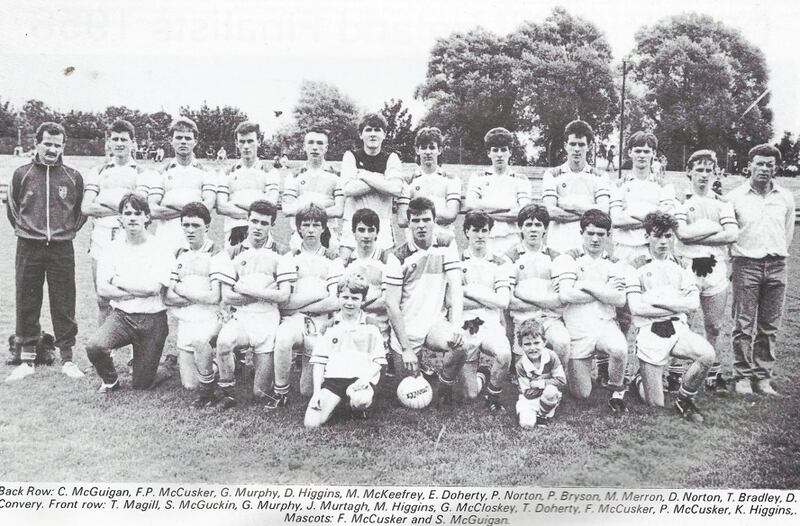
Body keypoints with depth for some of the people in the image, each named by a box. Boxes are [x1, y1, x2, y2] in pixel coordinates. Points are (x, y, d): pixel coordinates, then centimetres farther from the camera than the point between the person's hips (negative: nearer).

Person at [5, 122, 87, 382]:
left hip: (62, 250, -1)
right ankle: (26, 358, 15)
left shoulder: (74, 177, 2)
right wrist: (24, 230, 9)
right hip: (28, 249, 1)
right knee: (26, 304, 5)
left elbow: (82, 209, 13)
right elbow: (12, 207, 14)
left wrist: (69, 230, 9)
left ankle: (67, 358, 12)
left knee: (64, 305, 2)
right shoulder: (22, 174, 3)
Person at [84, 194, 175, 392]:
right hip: (121, 315, 2)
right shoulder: (114, 251, 6)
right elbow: (102, 289, -4)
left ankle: (144, 364, 37)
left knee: (142, 385, 0)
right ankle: (110, 381, 3)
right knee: (94, 346, -28)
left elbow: (153, 288, -16)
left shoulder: (160, 251, -4)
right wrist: (139, 292, -12)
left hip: (152, 319, -2)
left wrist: (120, 282, -5)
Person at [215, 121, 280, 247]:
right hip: (233, 229, 1)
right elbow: (221, 208, 2)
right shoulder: (229, 173, 14)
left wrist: (236, 203, -3)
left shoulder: (269, 171, 11)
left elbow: (271, 203, -3)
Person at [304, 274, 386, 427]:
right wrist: (317, 391, -1)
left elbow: (378, 361, 7)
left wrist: (366, 378, -13)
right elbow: (319, 360, 10)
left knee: (360, 400, -38)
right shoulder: (330, 326, 12)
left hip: (360, 378, -1)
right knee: (311, 423, -18)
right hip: (332, 378, 1)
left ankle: (357, 408, 0)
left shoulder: (370, 328, 9)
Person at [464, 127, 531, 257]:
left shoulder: (521, 180, 11)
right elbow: (470, 206, -5)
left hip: (512, 242, 0)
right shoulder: (478, 178, 13)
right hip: (483, 242, 0)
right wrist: (507, 207, -5)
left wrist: (488, 214, -6)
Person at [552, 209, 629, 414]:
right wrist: (606, 291, -6)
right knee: (581, 393, -2)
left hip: (606, 325, 1)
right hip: (576, 329, -1)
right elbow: (565, 295, -13)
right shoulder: (568, 260, 3)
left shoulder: (616, 265, 11)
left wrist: (588, 285, -9)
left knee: (619, 350, -35)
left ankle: (617, 389, -4)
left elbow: (620, 300, -4)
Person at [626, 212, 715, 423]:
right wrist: (676, 307, -4)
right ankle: (639, 380, 32)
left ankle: (684, 400, -2)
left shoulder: (681, 265, 13)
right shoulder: (637, 267, 3)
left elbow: (693, 303, -1)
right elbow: (636, 308, -9)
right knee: (655, 404, -6)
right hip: (650, 333, -3)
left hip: (679, 330, 3)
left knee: (707, 354, -29)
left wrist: (657, 300, -9)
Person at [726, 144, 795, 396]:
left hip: (776, 266, 3)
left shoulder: (786, 197, 9)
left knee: (769, 326, 5)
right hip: (745, 265, -3)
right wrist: (736, 259, 5)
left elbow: (788, 233, 19)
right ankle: (742, 376, 4)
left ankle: (763, 377, 13)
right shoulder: (735, 196, 0)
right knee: (743, 325, -4)